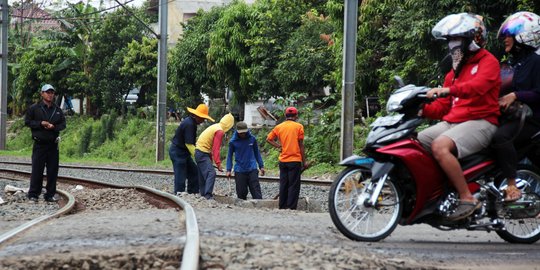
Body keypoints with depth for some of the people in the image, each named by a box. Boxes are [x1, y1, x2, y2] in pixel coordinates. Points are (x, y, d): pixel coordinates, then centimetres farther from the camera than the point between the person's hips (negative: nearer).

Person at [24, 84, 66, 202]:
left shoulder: (57, 110, 12)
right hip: (39, 144, -4)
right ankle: (33, 194, 2)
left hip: (53, 145, 4)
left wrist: (53, 126, -10)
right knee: (37, 170, -5)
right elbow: (27, 121, -1)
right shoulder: (34, 108, 1)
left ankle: (50, 195, 10)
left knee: (53, 171, 3)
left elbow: (63, 124, 11)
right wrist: (41, 123, -14)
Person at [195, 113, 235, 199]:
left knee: (203, 175, 15)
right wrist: (218, 164, -22)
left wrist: (211, 159, 26)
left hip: (199, 152, 10)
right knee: (211, 173, -18)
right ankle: (208, 195, -27)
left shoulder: (215, 127, 14)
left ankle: (203, 195, 22)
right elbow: (216, 149, -22)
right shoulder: (220, 131, -16)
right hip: (203, 153, -10)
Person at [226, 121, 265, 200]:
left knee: (256, 190, -6)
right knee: (241, 193, 4)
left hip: (252, 169, 0)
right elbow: (229, 155, 6)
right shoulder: (233, 142, -2)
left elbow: (257, 153, 13)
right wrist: (229, 170, -1)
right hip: (239, 171, 0)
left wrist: (261, 166, 13)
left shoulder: (252, 139, 1)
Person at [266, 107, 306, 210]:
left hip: (283, 161, 4)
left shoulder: (279, 127, 7)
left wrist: (279, 146, 6)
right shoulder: (298, 126, -4)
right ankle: (291, 208, -6)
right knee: (294, 186, -1)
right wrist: (304, 161, 1)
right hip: (295, 160, -4)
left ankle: (282, 208, 12)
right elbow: (301, 145, -4)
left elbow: (268, 139, 6)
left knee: (283, 185, 10)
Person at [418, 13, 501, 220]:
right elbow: (442, 107, 21)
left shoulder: (488, 62, -1)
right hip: (451, 122, 9)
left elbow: (477, 86, -23)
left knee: (440, 146, -33)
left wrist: (448, 90, -36)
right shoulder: (454, 71, 26)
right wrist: (422, 109, 1)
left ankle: (467, 199, -28)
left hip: (480, 122, -9)